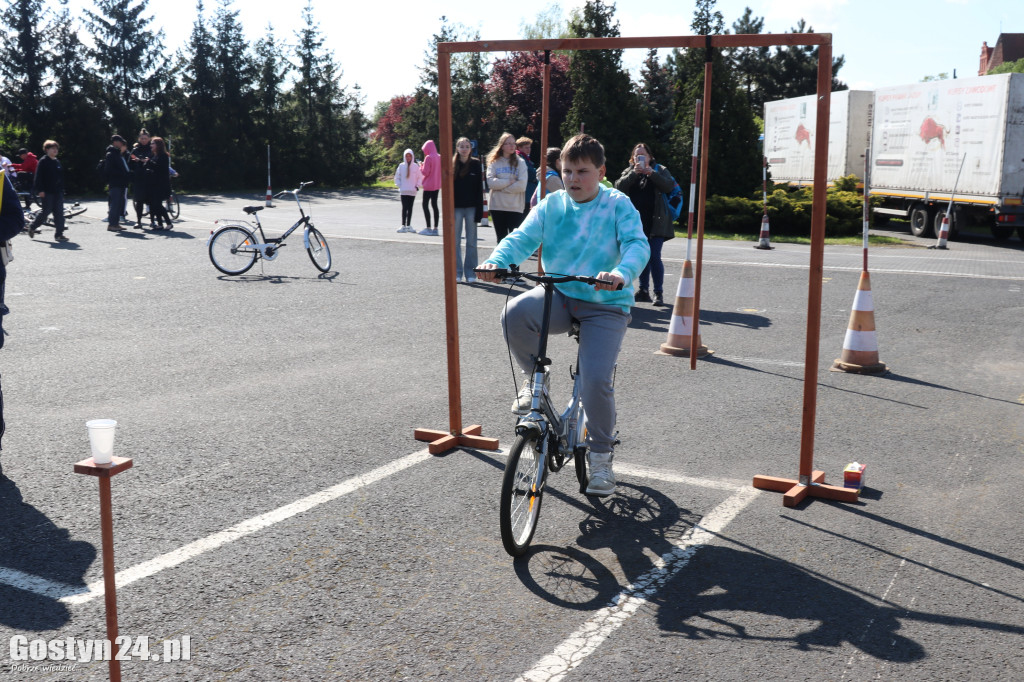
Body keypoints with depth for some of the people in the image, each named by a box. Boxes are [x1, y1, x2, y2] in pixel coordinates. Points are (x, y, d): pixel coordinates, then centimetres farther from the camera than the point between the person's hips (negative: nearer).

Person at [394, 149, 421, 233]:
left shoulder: (415, 166, 5)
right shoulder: (401, 166, 4)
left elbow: (419, 177, 13)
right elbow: (397, 177, 10)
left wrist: (417, 185, 0)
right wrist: (399, 185, -1)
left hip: (412, 191, 1)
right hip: (404, 191, -1)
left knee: (410, 208, 6)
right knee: (404, 208, -6)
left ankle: (409, 225, 11)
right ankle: (403, 226, -5)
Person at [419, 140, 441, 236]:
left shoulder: (428, 158, -15)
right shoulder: (439, 157, 6)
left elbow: (425, 172, -16)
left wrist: (421, 166, 3)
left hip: (429, 185, -7)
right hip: (437, 185, 7)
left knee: (425, 205, -2)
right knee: (434, 205, 11)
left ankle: (428, 228, -8)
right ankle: (435, 228, 9)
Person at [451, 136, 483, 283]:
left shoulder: (475, 164, 2)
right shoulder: (452, 164, 3)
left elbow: (479, 188, 0)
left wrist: (479, 210, -6)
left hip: (471, 207, -1)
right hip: (456, 208, 1)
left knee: (471, 242, 3)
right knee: (455, 242, 4)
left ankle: (470, 273, 9)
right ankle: (457, 273, 11)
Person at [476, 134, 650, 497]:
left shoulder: (618, 205, -4)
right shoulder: (551, 205, 5)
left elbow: (637, 243, -17)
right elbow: (522, 238, -7)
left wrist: (622, 273, -40)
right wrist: (496, 261, -29)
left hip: (605, 305, -2)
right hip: (559, 295, 3)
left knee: (596, 381, -17)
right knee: (515, 314, -31)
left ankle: (601, 456, 10)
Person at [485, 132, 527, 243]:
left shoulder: (520, 163, 1)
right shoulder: (494, 162, 5)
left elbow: (522, 186, -11)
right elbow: (491, 182, -9)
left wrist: (501, 186, -8)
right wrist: (510, 181, -12)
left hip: (515, 207, -2)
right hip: (497, 206, 2)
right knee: (501, 239, 11)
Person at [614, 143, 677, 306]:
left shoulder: (659, 170, 7)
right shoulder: (628, 172, 13)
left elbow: (670, 185, -10)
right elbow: (619, 187, -5)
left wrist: (651, 173, -17)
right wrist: (634, 173, -15)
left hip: (655, 222, -3)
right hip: (637, 223, 3)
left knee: (654, 257, -9)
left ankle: (659, 293, -5)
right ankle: (644, 291, 14)